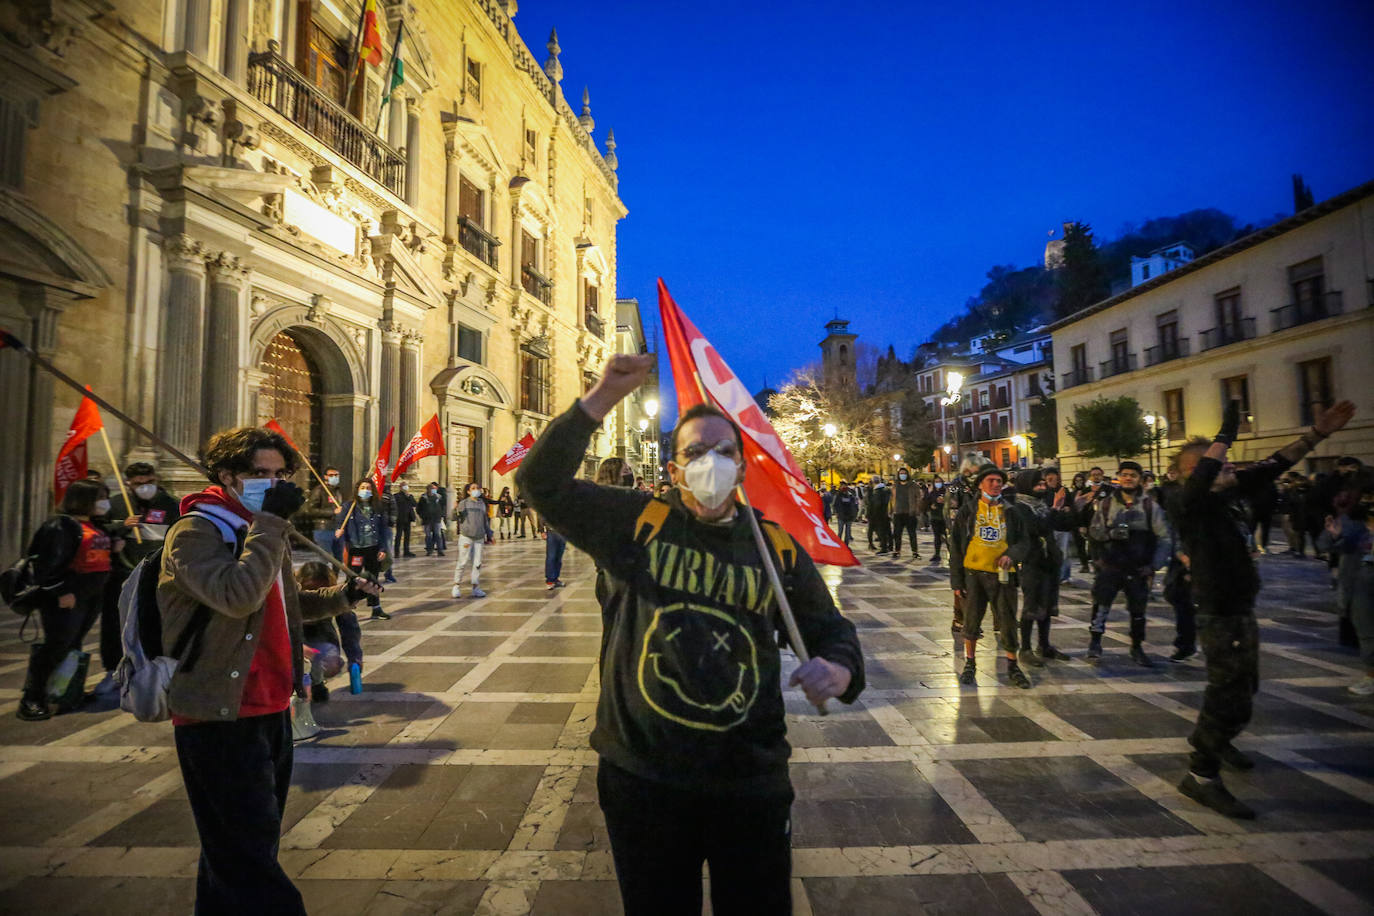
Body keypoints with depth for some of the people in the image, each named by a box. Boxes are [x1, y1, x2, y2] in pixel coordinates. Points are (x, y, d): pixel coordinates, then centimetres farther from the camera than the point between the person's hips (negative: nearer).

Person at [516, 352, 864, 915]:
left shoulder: (777, 548, -2)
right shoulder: (635, 524, -6)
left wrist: (840, 668, -14)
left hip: (750, 783, 1)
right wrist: (604, 397, -21)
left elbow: (828, 627, 9)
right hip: (641, 776, 0)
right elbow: (542, 482, -13)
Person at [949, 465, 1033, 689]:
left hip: (1002, 574, 1)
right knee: (971, 621, 8)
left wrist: (1011, 555, -17)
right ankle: (970, 664, 25)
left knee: (1008, 622, 5)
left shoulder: (1011, 511, 6)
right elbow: (955, 546, 1)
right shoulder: (967, 510, 1)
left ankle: (1012, 667, 22)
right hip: (974, 572, -1)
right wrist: (956, 581, -3)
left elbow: (1024, 540, 7)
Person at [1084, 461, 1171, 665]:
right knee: (1101, 603, -8)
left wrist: (1154, 564, -9)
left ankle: (1137, 648, 27)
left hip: (1138, 569, 1)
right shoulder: (1106, 503, 1)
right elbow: (1093, 530, 2)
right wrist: (1110, 533, -19)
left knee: (1138, 610, 11)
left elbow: (1164, 538, -1)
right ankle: (1095, 641, 6)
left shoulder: (1150, 506, -1)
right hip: (1109, 566, -1)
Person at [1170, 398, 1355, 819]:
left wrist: (1317, 433, 9)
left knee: (1242, 687, 26)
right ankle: (1201, 776, 2)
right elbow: (1202, 476, -39)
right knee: (1231, 698, -7)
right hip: (1221, 615, -10)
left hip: (1240, 611, 10)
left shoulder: (1225, 496, 6)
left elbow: (1268, 468, 12)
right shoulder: (1189, 505, -19)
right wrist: (1226, 434, -28)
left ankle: (1212, 739, 46)